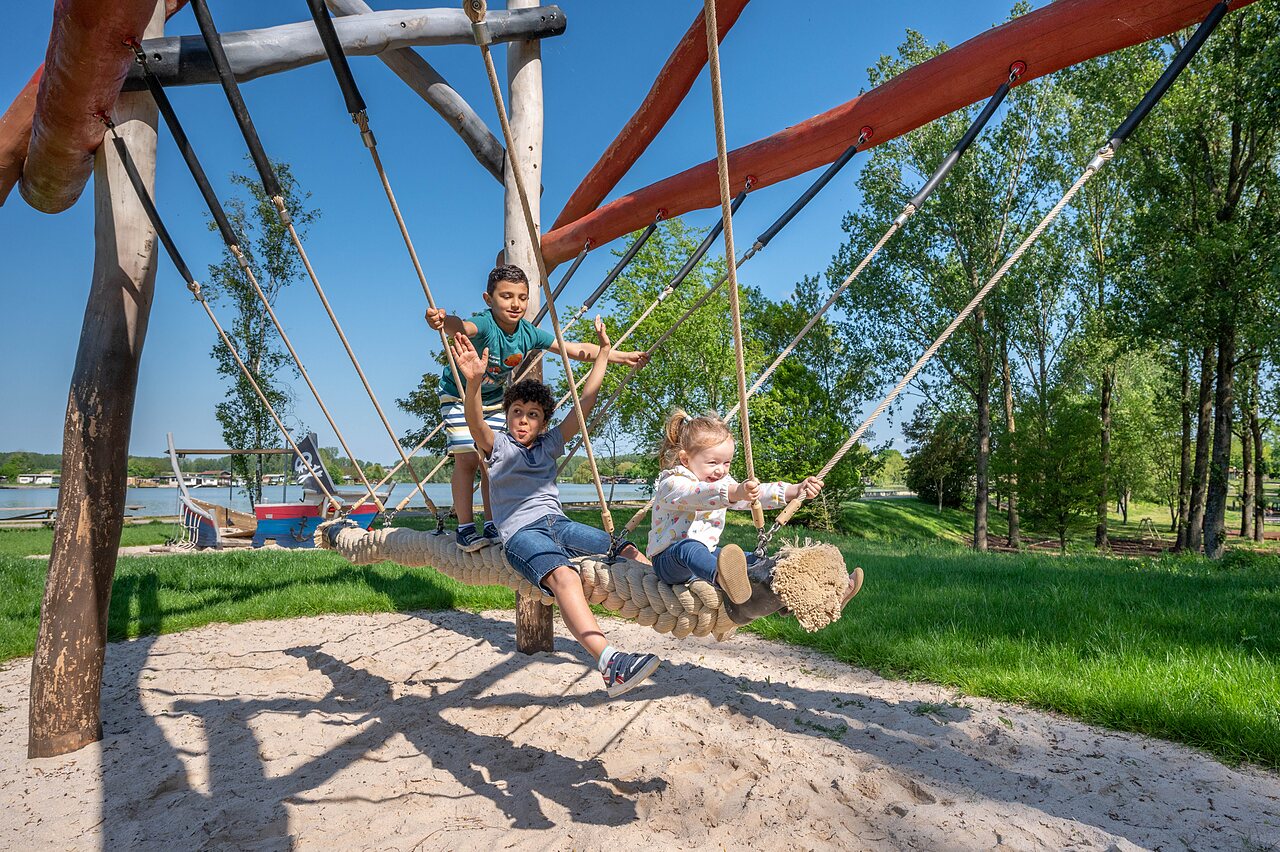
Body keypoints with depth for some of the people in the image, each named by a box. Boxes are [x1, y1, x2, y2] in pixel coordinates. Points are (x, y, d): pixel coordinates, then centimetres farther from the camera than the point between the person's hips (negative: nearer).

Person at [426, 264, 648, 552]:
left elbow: (575, 349, -9)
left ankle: (491, 526, 12)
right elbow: (462, 327, -58)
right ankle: (465, 528, -1)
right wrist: (444, 321, -83)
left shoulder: (529, 333, -16)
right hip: (459, 396, -5)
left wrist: (621, 356, -8)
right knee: (467, 458, -11)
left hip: (494, 399, 5)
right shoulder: (485, 325, -33)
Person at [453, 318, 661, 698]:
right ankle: (610, 663, -53)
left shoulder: (550, 444, 17)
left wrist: (603, 352, 13)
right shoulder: (498, 446, 6)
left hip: (558, 522, 7)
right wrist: (474, 382, -37)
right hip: (520, 532, -7)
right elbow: (475, 422, -17)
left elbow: (586, 401, 15)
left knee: (627, 551, -10)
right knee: (563, 574, -36)